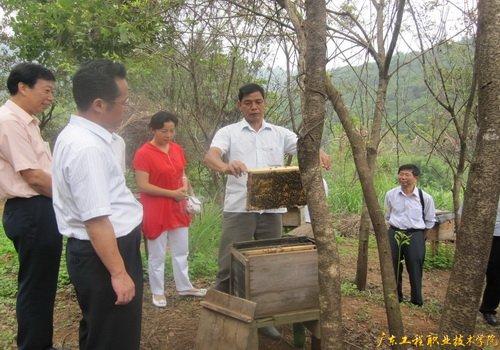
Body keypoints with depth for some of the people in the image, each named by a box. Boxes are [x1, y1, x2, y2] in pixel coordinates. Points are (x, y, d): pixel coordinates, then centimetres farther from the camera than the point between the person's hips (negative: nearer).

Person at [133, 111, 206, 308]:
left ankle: (184, 287, 33)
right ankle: (158, 292, 25)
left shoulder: (177, 149, 5)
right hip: (156, 211, -6)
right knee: (157, 255, 8)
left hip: (178, 209, 7)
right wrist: (172, 193, -19)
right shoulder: (143, 153, -15)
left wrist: (185, 187, -6)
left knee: (181, 252, 17)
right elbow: (142, 186, -18)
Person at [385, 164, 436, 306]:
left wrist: (419, 231, 7)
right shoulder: (390, 195, -2)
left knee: (415, 269, 5)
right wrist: (396, 226, 11)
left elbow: (430, 220, 8)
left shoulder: (425, 197, -6)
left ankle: (417, 301, 22)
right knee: (393, 268, 11)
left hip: (415, 236, -2)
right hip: (394, 234, 2)